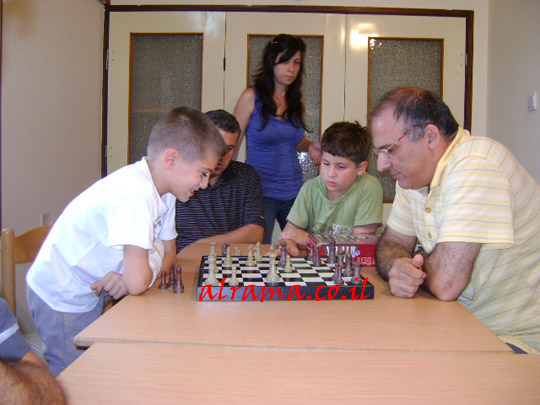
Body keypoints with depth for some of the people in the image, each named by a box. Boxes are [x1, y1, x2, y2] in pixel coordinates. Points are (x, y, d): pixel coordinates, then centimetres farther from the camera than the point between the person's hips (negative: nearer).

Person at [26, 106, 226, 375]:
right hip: (61, 298, -8)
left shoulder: (164, 190, -4)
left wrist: (131, 277, -17)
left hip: (91, 291, 8)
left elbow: (169, 254, 3)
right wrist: (154, 262, -15)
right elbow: (138, 283, -38)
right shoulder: (137, 194, -33)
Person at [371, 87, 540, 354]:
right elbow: (392, 243, 10)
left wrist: (412, 269, -6)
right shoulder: (414, 174, 3)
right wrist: (397, 267, -15)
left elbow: (445, 284, -29)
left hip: (517, 338, -7)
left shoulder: (476, 166, -25)